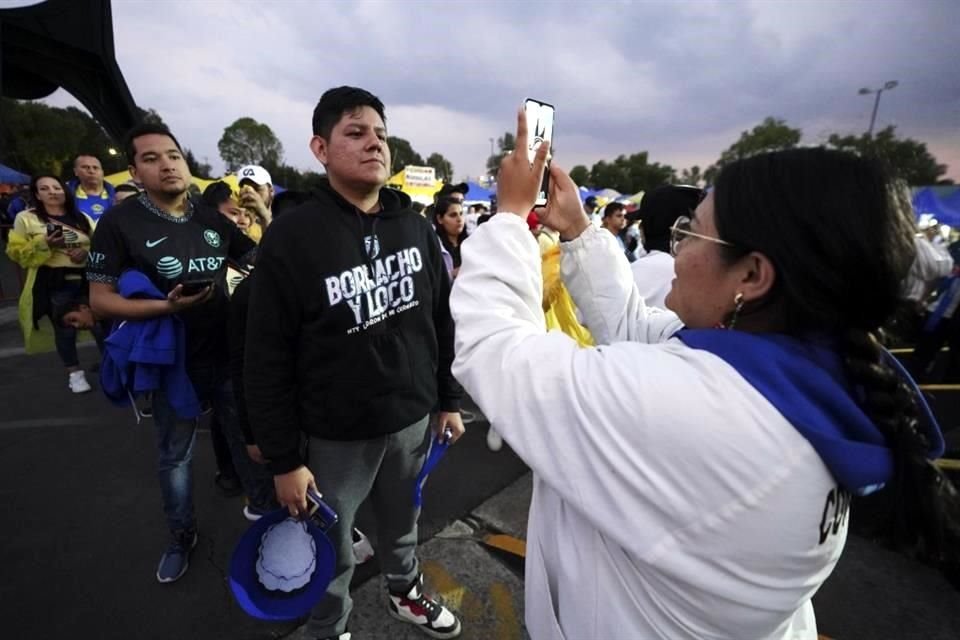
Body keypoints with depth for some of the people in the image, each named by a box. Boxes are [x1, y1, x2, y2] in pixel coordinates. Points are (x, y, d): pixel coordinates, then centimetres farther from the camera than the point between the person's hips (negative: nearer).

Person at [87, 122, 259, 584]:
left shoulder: (212, 218, 2)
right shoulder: (119, 222, -9)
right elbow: (100, 299, -11)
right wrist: (166, 306, -27)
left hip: (228, 355, 3)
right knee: (174, 456, 16)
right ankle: (181, 536, 39)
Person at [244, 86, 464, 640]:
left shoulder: (417, 226, -1)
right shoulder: (292, 237, -14)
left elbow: (444, 320, 5)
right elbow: (267, 361, -12)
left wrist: (450, 399, 8)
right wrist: (284, 459, -9)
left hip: (413, 420, 4)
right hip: (336, 434, -3)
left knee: (403, 524, 27)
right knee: (331, 550, 20)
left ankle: (405, 591, 56)